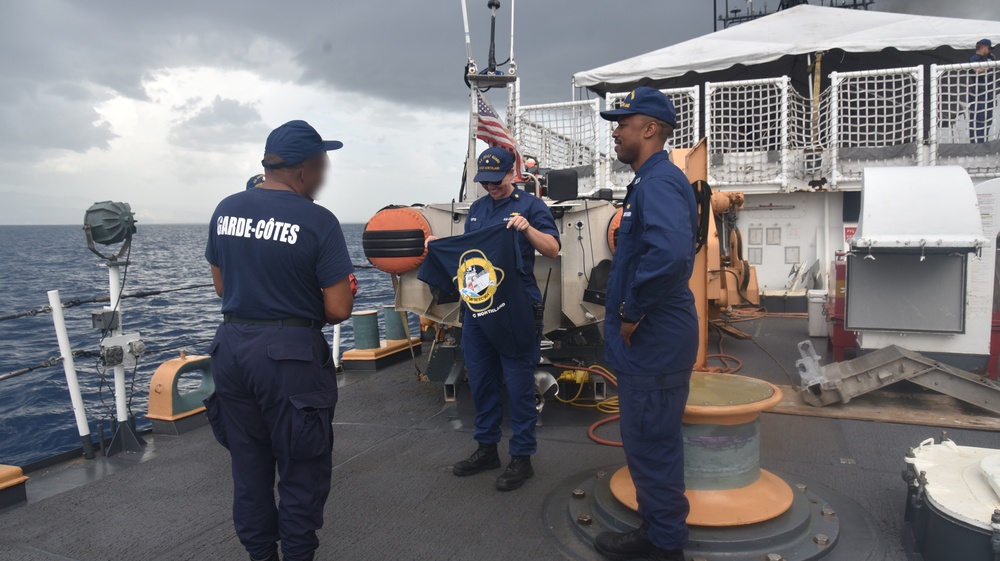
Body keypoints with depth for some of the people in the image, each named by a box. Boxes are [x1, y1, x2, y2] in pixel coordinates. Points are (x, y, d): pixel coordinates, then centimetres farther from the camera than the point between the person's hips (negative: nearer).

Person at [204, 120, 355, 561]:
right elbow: (338, 310, -14)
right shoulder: (317, 221, -15)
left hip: (231, 345, 6)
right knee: (301, 470, 10)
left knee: (248, 464, 19)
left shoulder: (226, 210, 4)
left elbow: (222, 285, 14)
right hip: (289, 354, -6)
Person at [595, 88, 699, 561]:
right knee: (651, 441, 19)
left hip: (652, 342, -11)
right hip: (654, 339, 11)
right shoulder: (652, 180, 15)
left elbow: (669, 254, -36)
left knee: (651, 443, 2)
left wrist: (632, 313, -23)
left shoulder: (658, 183, -18)